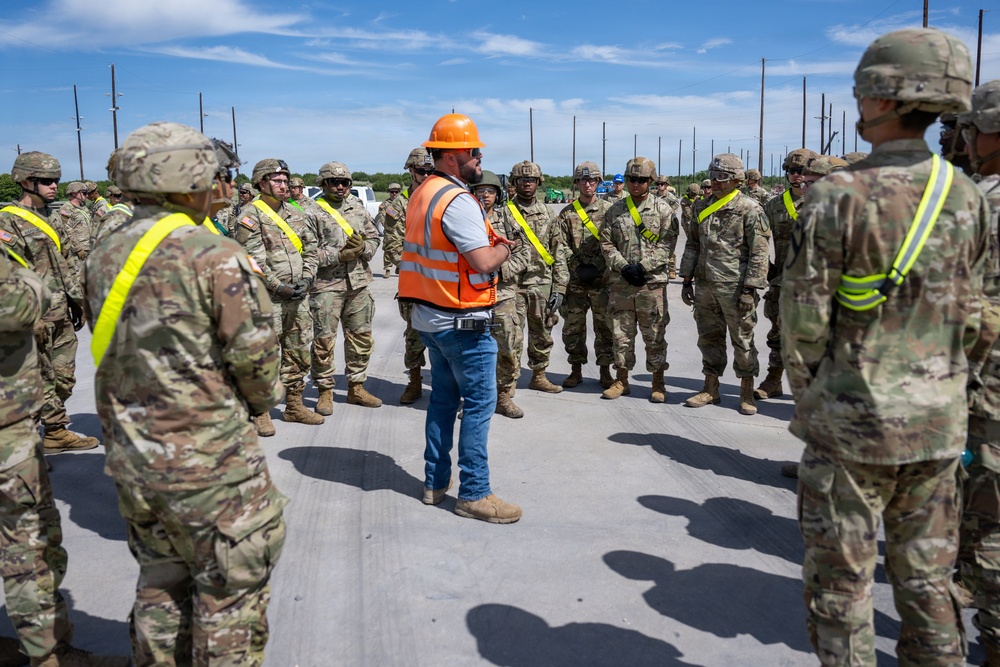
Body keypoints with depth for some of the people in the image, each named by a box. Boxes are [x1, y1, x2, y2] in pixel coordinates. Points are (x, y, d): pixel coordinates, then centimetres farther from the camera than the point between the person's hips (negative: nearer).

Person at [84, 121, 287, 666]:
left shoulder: (104, 258, 4)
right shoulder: (215, 257, -18)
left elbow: (105, 350, 7)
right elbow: (255, 354, -15)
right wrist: (262, 401, 6)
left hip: (131, 459, 7)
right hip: (208, 463, -7)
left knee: (160, 584, 23)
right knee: (230, 596, 9)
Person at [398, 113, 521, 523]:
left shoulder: (423, 194, 11)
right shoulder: (457, 200, -19)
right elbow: (484, 263, -23)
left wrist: (490, 242, 6)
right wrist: (504, 248, -2)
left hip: (429, 316, 9)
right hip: (462, 321, -9)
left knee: (443, 398, 17)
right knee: (479, 403, -1)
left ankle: (435, 481, 26)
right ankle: (474, 494, 5)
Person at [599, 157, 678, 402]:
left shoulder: (663, 209, 1)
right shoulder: (615, 210, 8)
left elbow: (667, 244, -5)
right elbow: (606, 244, 5)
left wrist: (643, 266, -15)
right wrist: (623, 267, -9)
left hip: (652, 282, -2)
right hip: (620, 283, 3)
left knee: (654, 335, 3)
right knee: (621, 333, 8)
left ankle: (658, 383, 14)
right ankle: (621, 380, 20)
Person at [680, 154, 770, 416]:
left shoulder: (750, 209, -8)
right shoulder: (702, 208, 11)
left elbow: (759, 253, -10)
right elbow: (692, 245, 17)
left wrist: (749, 290, -15)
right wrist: (687, 280, 12)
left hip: (735, 287, -6)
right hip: (705, 285, 6)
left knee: (742, 340, 4)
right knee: (709, 338, 12)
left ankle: (747, 392, 16)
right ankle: (710, 389, 23)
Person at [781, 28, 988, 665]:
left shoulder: (839, 195, -16)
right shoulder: (966, 196, 2)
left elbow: (804, 318, -13)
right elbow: (969, 317, 8)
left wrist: (808, 399, 3)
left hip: (853, 420, -5)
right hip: (939, 421, 6)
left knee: (841, 576, 8)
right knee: (926, 572, 18)